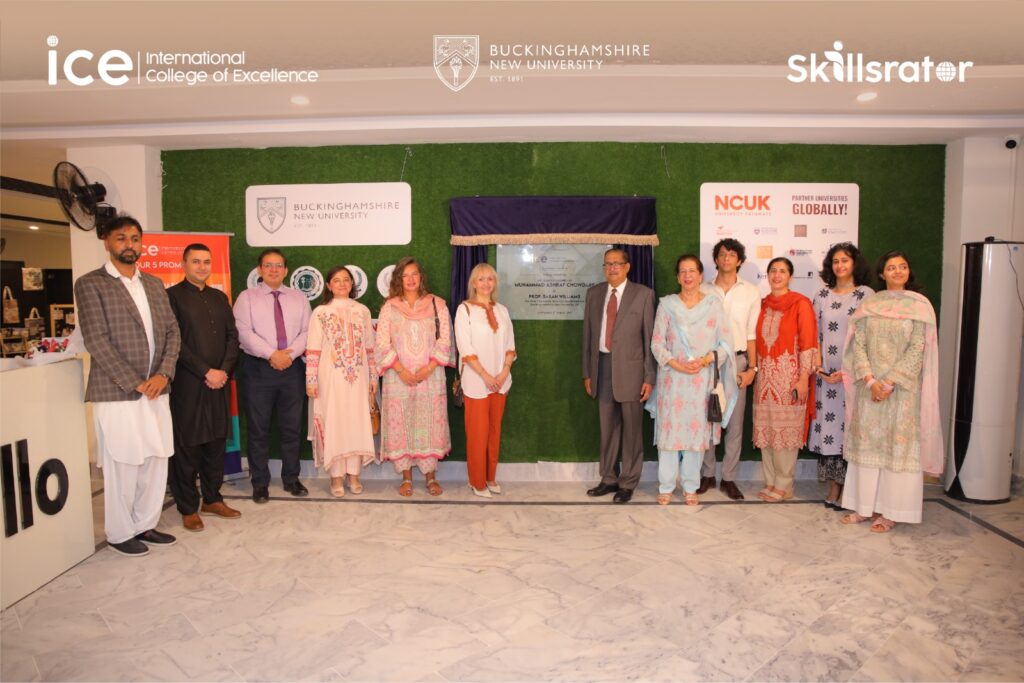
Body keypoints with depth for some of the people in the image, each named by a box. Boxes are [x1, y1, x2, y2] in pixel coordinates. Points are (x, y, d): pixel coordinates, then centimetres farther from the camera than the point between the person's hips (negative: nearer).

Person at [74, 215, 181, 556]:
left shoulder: (154, 284, 13)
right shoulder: (91, 284, -4)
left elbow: (172, 332, 10)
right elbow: (96, 341, -12)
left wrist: (163, 374, -6)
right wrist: (135, 383, -14)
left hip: (156, 391, 5)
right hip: (117, 393, -5)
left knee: (156, 462, 10)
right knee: (123, 466, 4)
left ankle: (145, 525, 26)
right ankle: (120, 533, 20)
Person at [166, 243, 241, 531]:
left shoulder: (219, 297, 16)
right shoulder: (172, 296, -2)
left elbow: (232, 335, 10)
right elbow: (175, 342, -10)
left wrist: (224, 370, -4)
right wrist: (205, 372, -13)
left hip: (220, 381, 5)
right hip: (188, 385, -5)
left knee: (217, 443, 11)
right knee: (187, 446, 3)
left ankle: (212, 499, 24)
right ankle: (188, 508, 14)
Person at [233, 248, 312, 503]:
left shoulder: (299, 298, 11)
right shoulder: (247, 297, 3)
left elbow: (306, 332, 3)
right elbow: (244, 332, -9)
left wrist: (289, 354, -13)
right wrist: (272, 354, -17)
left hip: (292, 367, 2)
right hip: (258, 368, -2)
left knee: (292, 427, 9)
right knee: (258, 428, 4)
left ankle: (291, 479, 22)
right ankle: (260, 482, 16)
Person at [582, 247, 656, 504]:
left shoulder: (643, 294, -2)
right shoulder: (594, 293, 9)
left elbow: (650, 337, -3)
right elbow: (587, 334, 11)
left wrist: (649, 377, -7)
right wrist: (587, 373, 10)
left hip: (630, 368, -3)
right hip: (602, 365, 4)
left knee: (631, 429, 5)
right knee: (607, 428, 12)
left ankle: (628, 483, 19)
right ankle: (608, 479, 26)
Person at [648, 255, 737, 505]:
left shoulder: (714, 304, 4)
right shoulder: (666, 304, 4)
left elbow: (725, 342, 2)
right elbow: (657, 343, 2)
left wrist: (705, 360, -14)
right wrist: (676, 364, -13)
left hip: (702, 379, 0)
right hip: (672, 378, 0)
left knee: (697, 431, 5)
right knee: (668, 430, 2)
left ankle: (691, 487, 18)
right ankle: (666, 487, 14)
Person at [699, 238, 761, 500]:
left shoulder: (751, 292, 4)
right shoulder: (703, 291, 5)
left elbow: (752, 333, 3)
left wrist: (752, 368, -2)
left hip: (737, 361, 0)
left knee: (735, 422, 3)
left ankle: (729, 478, 13)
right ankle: (707, 475, 16)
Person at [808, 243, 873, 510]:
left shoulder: (866, 294, 0)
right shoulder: (822, 295, 12)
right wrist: (816, 363, -1)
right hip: (825, 373, 4)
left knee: (850, 426, -3)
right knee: (827, 424, 4)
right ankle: (834, 486, 14)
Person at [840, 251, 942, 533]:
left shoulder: (919, 305, -1)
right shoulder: (869, 304, 7)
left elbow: (917, 349, -7)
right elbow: (858, 344, 1)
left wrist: (890, 382, -14)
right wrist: (869, 379, -11)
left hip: (902, 386, -3)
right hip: (870, 385, 3)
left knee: (898, 444, 1)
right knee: (866, 441, 6)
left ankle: (890, 511, 10)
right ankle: (864, 505, 15)